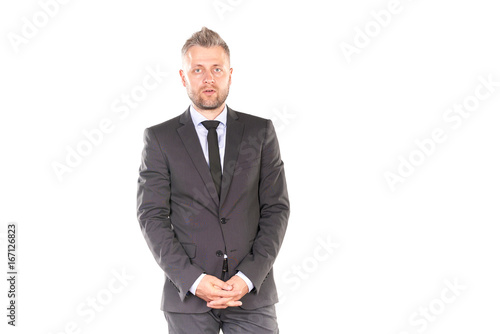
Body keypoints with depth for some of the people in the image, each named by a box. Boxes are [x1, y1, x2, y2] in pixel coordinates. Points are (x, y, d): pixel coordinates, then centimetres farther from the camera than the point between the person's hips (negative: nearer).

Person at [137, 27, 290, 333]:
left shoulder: (260, 132, 6)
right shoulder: (160, 138, 4)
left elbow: (276, 208, 2)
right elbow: (152, 216, -2)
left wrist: (249, 277, -9)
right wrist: (193, 280, -13)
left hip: (252, 294, 1)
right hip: (188, 295, 0)